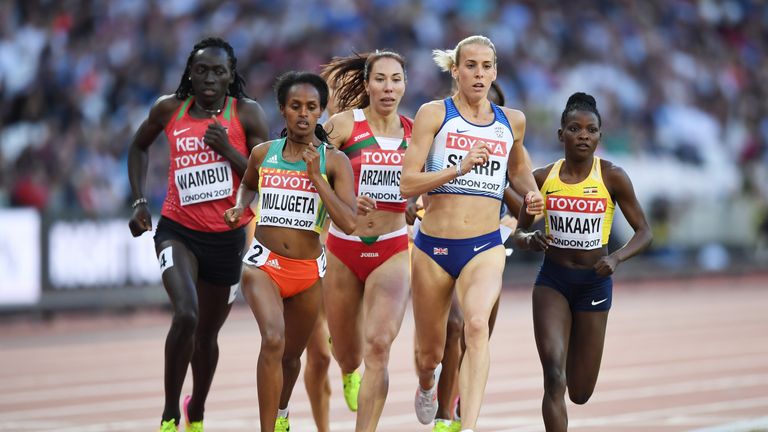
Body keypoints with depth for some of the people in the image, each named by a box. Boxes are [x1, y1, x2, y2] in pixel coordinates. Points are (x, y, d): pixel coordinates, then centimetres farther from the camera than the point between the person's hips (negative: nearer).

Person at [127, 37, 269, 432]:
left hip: (227, 237, 1)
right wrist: (139, 201, 9)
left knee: (207, 332, 14)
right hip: (178, 231, -1)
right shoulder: (169, 109, -1)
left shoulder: (247, 114, -6)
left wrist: (228, 150, -20)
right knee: (185, 315, -25)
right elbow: (139, 147, 18)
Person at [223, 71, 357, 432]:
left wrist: (315, 175, -18)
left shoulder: (334, 161, -5)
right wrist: (240, 207, 4)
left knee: (292, 354, 18)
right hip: (264, 263, -1)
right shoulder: (263, 154, 2)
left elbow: (349, 223, -15)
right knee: (273, 339, -27)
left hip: (308, 270, 1)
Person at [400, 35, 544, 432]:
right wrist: (460, 168, -22)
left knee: (477, 325, -29)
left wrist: (530, 192, 9)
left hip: (484, 247, 1)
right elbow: (407, 183, -11)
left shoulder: (512, 122, 8)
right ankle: (427, 384, 52)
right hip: (433, 246, -1)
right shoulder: (434, 114, -3)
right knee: (430, 351, 14)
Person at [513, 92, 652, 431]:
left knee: (580, 393, 10)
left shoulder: (612, 177, -7)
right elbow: (518, 233, 9)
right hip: (552, 279, 0)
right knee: (554, 376, -22)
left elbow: (643, 232, -3)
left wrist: (616, 258, -22)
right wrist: (530, 240, -16)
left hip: (594, 282, 0)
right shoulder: (543, 178, -2)